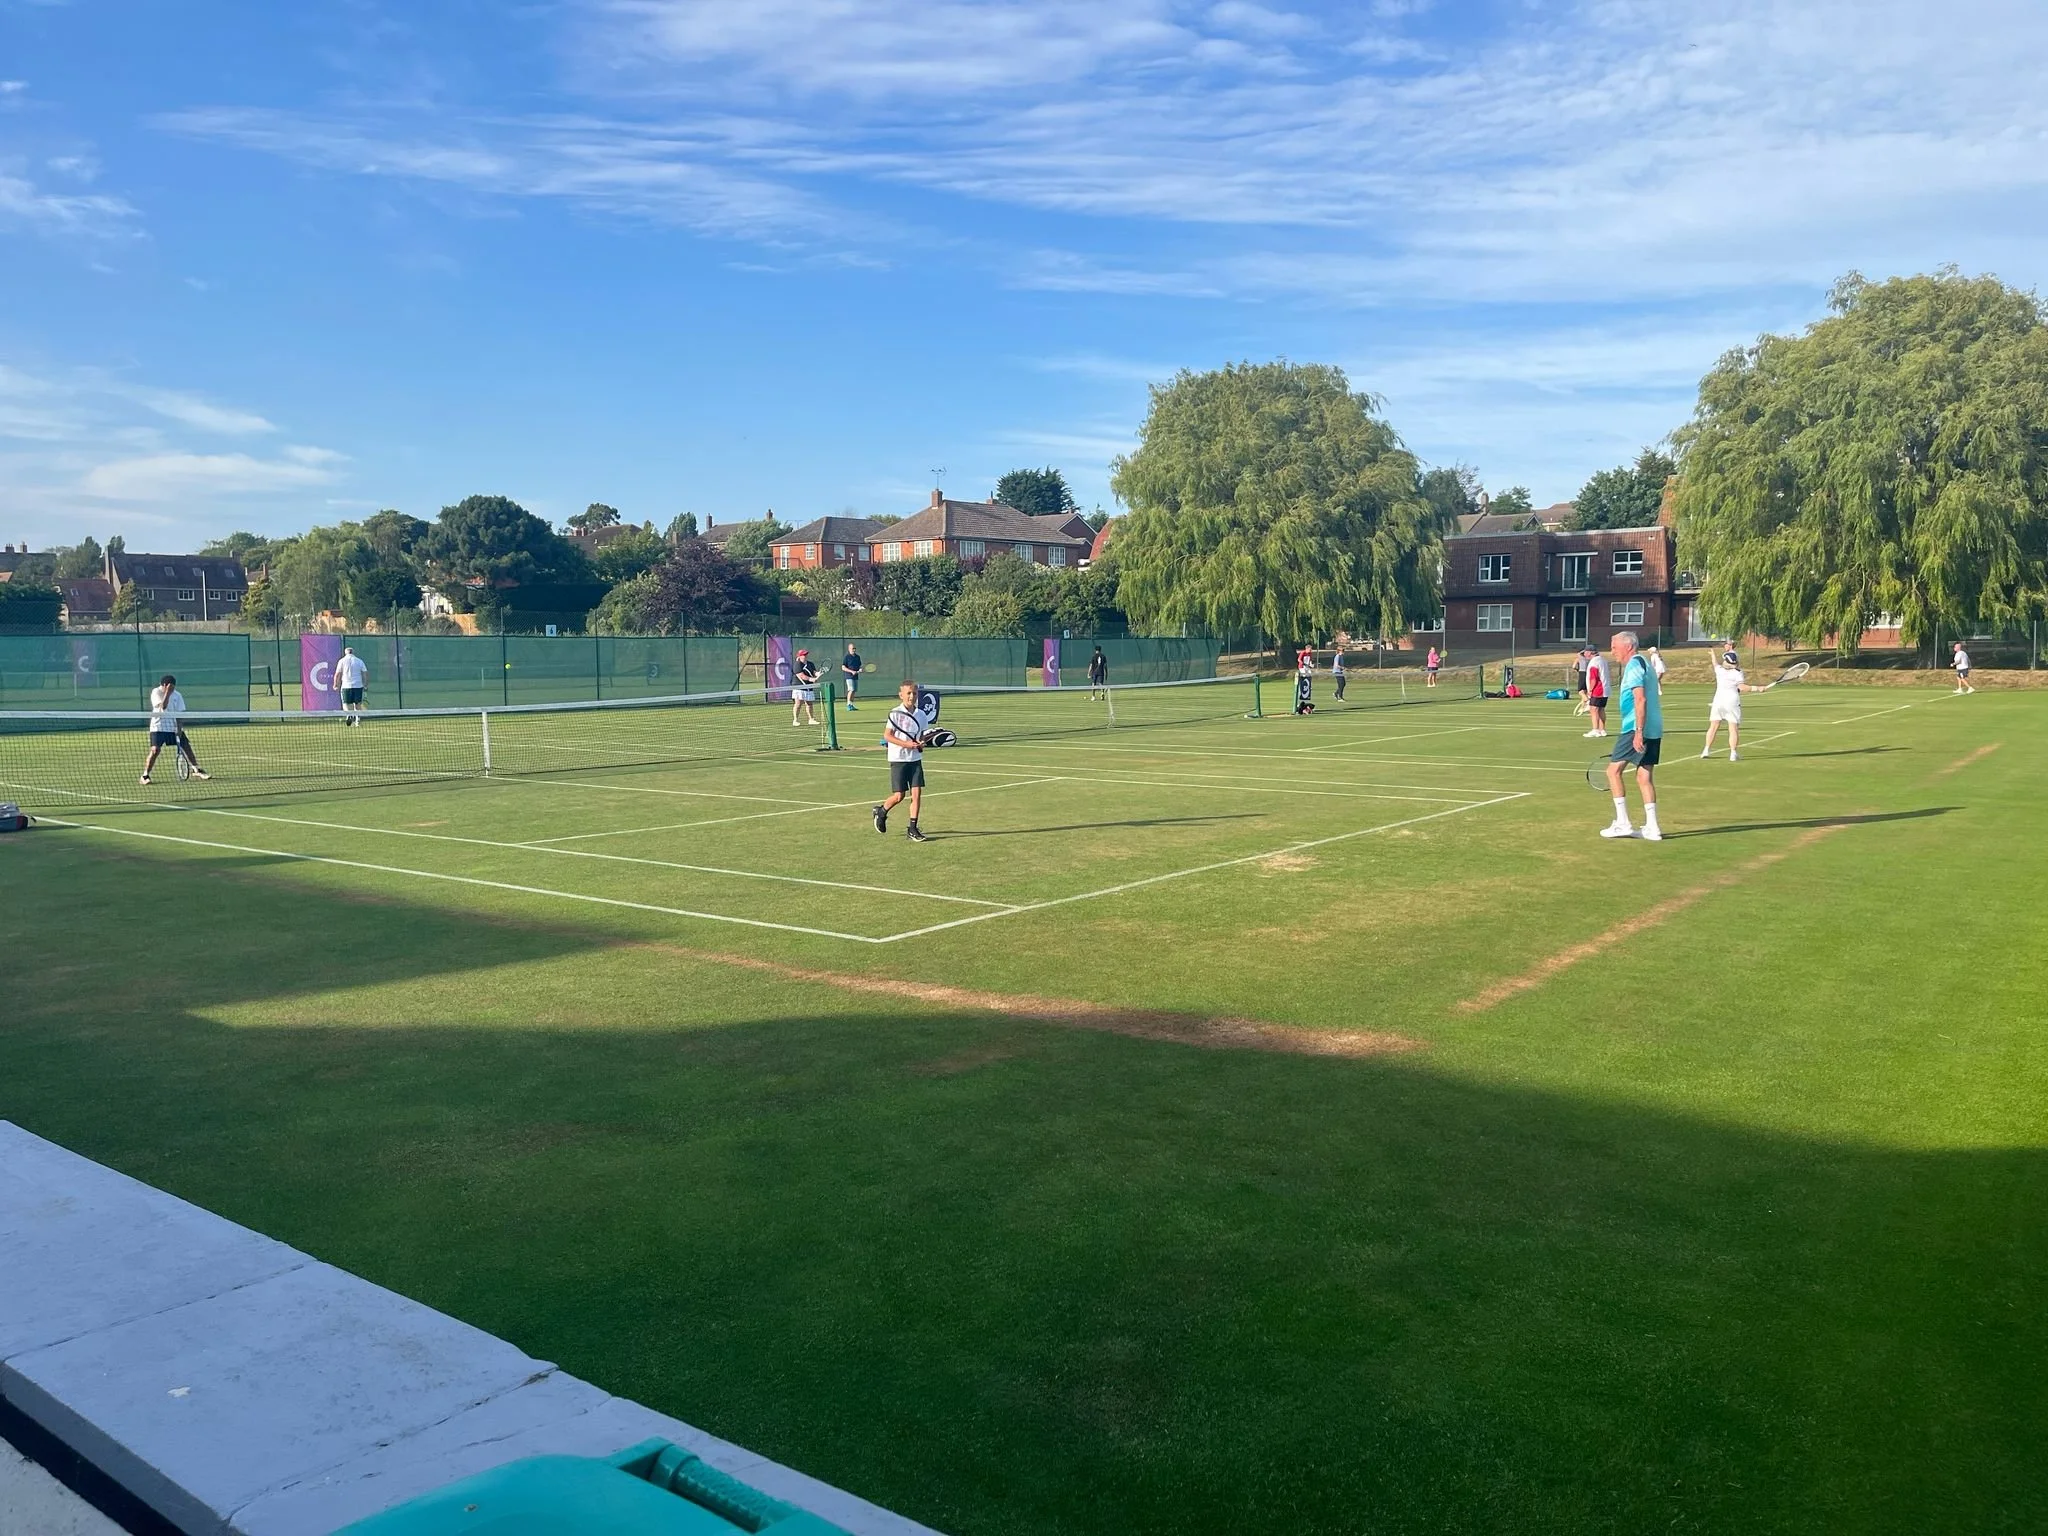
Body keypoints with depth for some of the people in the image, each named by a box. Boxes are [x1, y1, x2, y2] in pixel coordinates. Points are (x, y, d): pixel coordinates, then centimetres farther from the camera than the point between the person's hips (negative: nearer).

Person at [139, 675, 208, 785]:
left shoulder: (177, 695, -1)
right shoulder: (156, 692, -9)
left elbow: (179, 713, -4)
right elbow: (163, 706, -24)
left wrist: (179, 727, -14)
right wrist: (168, 692, -28)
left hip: (174, 727, 4)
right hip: (158, 727, -4)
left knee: (186, 746, 1)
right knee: (155, 750, -15)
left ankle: (196, 770, 15)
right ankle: (145, 775, -4)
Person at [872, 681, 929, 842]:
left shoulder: (920, 715, 6)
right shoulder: (895, 714, -9)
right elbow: (887, 735, -9)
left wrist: (921, 744, -4)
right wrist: (906, 744, -19)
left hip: (915, 759, 4)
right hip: (898, 759, -4)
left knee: (916, 793, -3)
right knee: (899, 795, -2)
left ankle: (912, 830, 3)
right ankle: (881, 812, 28)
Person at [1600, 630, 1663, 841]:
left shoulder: (1633, 666, -11)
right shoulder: (1645, 664, 20)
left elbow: (1640, 700, -21)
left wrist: (1638, 733, -25)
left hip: (1636, 729, -9)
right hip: (1654, 730, 9)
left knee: (1614, 770, -3)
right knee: (1644, 776, 9)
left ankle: (1622, 824, -4)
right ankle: (1652, 828, 7)